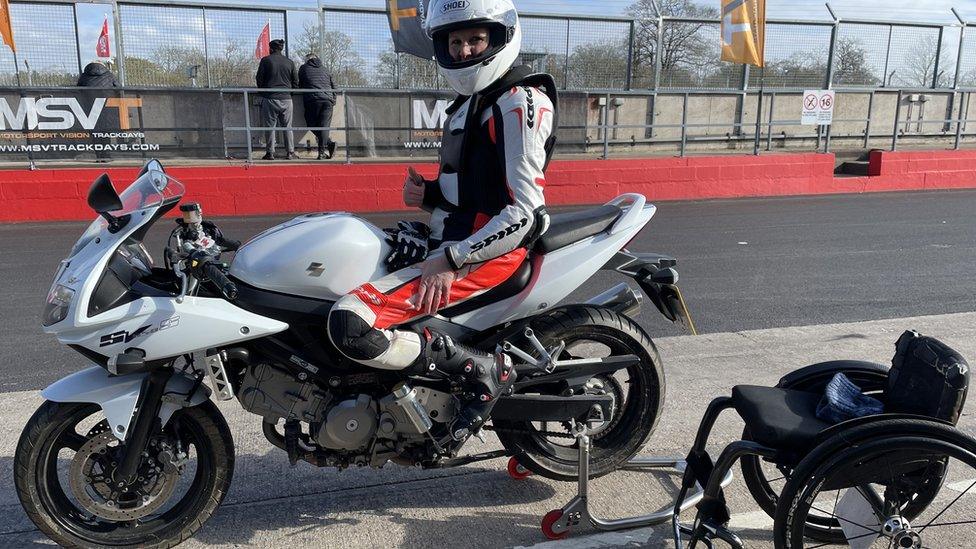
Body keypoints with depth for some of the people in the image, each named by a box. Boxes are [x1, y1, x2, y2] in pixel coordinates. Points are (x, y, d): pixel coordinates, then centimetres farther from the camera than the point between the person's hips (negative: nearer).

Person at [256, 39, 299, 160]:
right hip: (286, 98, 2)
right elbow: (296, 82, 10)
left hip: (270, 99, -2)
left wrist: (262, 92, 16)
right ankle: (291, 152, 6)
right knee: (287, 126, 8)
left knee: (270, 126, 2)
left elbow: (259, 79, 1)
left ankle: (270, 152, 1)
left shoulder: (265, 60, 0)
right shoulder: (290, 62, 8)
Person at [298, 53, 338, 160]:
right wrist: (333, 100, 25)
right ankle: (322, 151, -14)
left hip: (313, 100, -3)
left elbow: (299, 85, 21)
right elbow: (334, 86, 20)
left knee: (312, 125, 4)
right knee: (324, 126, -2)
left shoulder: (304, 68, 14)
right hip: (328, 100, 3)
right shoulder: (325, 70, 21)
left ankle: (329, 143, -13)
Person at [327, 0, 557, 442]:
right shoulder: (471, 101, 19)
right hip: (451, 239, 11)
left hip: (488, 252, -11)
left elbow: (524, 214, -21)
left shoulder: (521, 102, -12)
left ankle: (483, 369, -11)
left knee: (349, 324, -25)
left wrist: (451, 261, -24)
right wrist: (427, 195, 3)